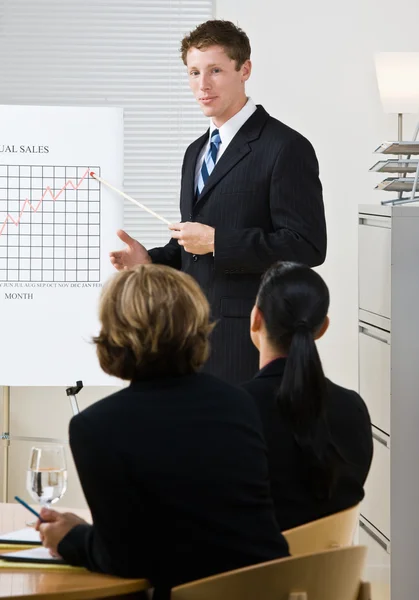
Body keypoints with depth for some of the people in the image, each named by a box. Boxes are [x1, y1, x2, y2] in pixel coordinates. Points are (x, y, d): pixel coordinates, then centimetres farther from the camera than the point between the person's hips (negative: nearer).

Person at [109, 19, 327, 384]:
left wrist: (216, 242, -19)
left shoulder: (286, 148, -9)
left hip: (248, 341, -8)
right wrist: (151, 260, 3)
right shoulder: (196, 152, 18)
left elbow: (308, 245, -17)